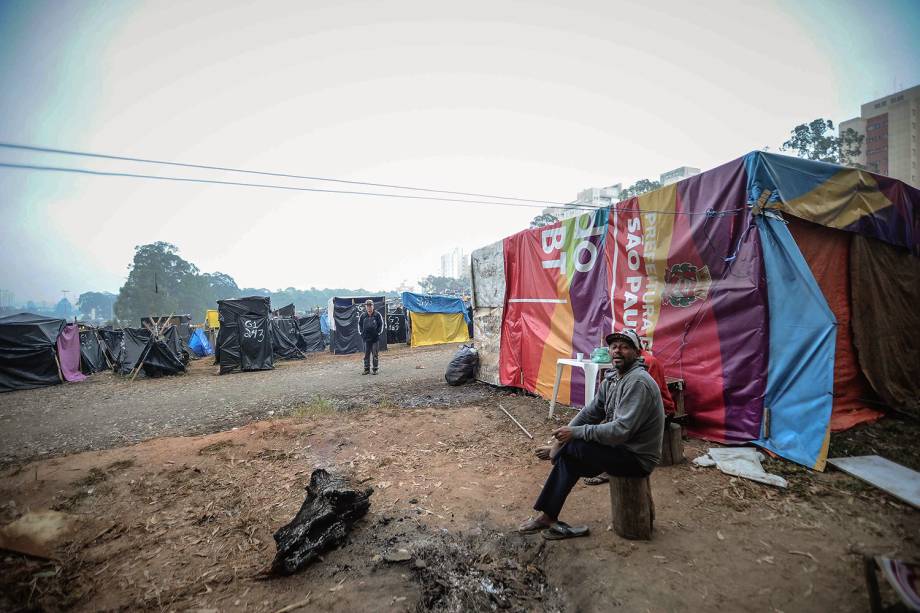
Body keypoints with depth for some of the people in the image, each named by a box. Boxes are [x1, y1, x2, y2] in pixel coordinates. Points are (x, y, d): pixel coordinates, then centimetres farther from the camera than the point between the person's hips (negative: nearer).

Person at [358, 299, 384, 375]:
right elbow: (359, 324, 15)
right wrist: (361, 333, 8)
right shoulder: (363, 315, 3)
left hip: (375, 338, -2)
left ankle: (375, 369, 10)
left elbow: (381, 324, 4)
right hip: (366, 338, 2)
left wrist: (379, 332, 0)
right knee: (366, 354, 8)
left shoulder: (377, 314, -4)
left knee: (375, 354, 3)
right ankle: (366, 369, 16)